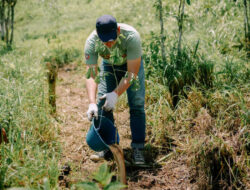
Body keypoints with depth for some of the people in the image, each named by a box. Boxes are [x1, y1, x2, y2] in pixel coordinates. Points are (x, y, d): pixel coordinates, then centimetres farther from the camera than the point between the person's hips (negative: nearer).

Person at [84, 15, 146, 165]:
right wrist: (92, 102, -41)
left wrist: (116, 94, -43)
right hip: (109, 65, 2)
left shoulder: (131, 36, -40)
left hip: (131, 63, -2)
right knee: (102, 103, -7)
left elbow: (132, 72, -35)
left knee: (137, 104, -13)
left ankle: (138, 148, -5)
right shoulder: (92, 42, -32)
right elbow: (91, 75, -29)